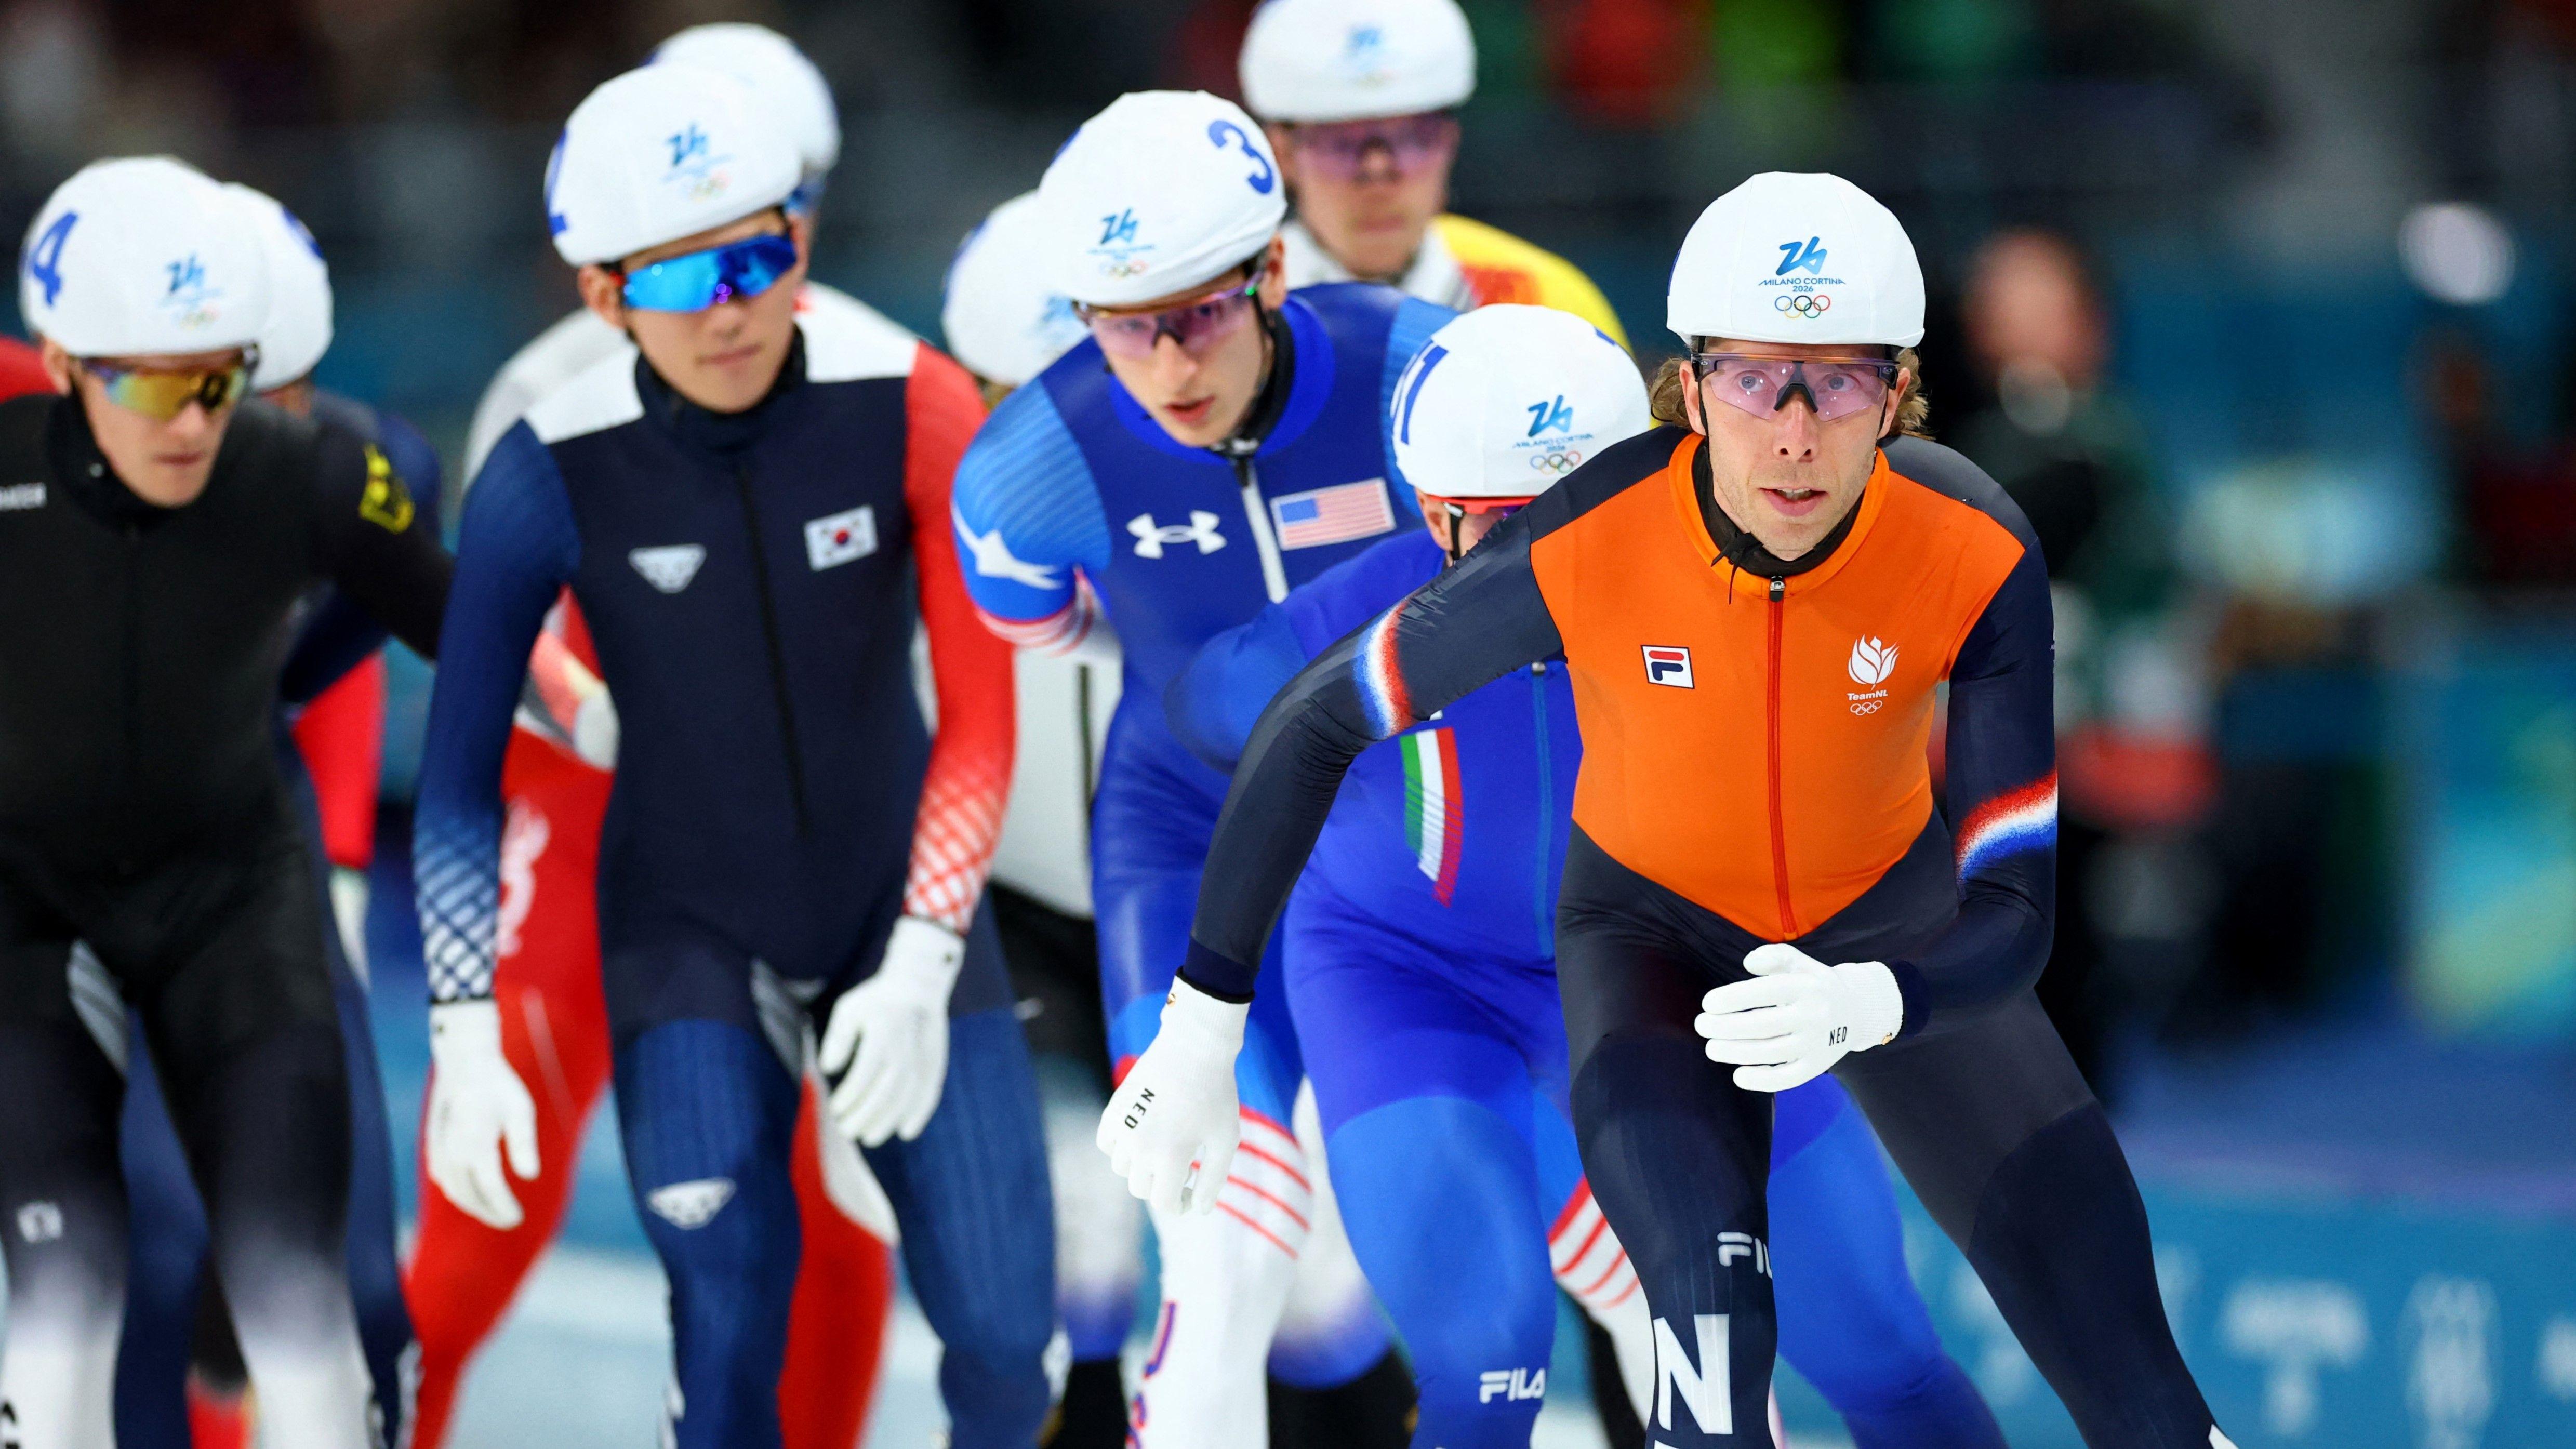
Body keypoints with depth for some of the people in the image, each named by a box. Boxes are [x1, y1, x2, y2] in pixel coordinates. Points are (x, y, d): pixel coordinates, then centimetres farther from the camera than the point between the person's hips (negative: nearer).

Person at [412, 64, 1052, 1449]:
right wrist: (463, 1038, -16)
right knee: (728, 1333, -17)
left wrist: (920, 969, -20)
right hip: (688, 926, -1)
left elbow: (979, 720, -12)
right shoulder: (554, 474, -19)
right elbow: (460, 775, -10)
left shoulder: (914, 408, -18)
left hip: (897, 901, 1)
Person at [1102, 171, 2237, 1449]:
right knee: (1716, 1306, -31)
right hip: (1653, 925, -1)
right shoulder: (1581, 547, -30)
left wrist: (1859, 1008, -47)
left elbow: (2013, 911, -25)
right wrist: (1197, 1032, -13)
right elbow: (1315, 723, -15)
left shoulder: (1977, 556, -28)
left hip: (1891, 929, 1)